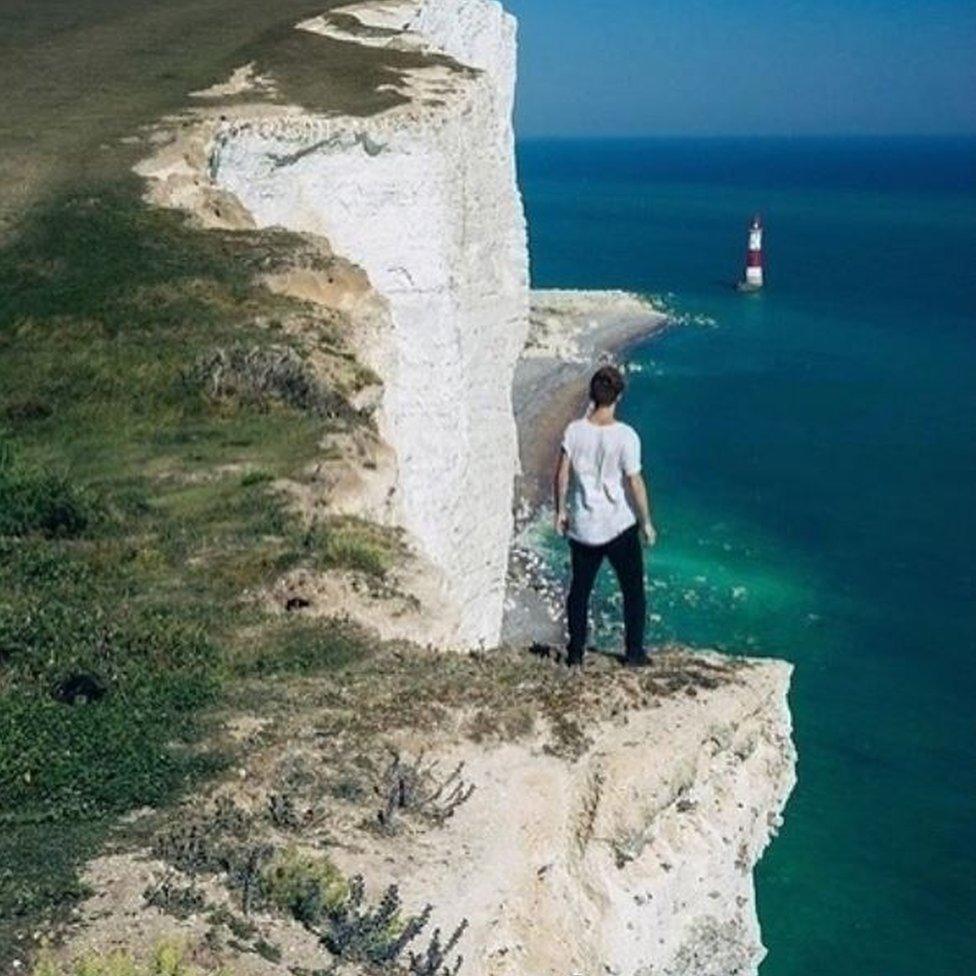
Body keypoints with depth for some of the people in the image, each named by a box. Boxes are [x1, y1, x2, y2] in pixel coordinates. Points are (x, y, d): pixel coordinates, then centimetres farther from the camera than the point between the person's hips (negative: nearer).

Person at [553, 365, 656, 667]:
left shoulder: (574, 431, -8)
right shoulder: (625, 436, -17)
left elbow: (562, 475, -3)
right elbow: (635, 483, -15)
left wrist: (561, 511, 10)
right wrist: (646, 522, -5)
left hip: (582, 526, 3)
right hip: (620, 526, -3)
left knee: (580, 589, 16)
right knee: (633, 590, 14)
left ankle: (576, 652, 21)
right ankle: (634, 653, 19)